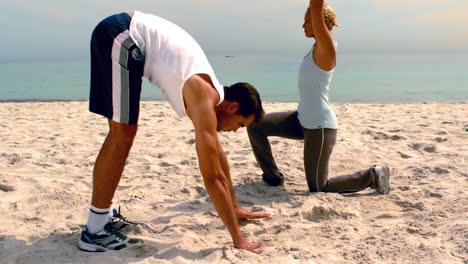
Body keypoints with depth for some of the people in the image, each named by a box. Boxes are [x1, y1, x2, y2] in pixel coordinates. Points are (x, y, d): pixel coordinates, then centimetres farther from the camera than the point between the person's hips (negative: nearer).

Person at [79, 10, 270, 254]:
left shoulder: (208, 94, 12)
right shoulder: (205, 101, -14)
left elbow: (217, 156, 22)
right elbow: (212, 178, -16)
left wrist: (235, 207, 29)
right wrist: (238, 239, -10)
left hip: (117, 36, 9)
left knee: (120, 134, 12)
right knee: (122, 136, -10)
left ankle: (102, 216, 21)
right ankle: (94, 232, -3)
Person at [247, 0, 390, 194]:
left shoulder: (325, 49, -18)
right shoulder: (317, 48, 5)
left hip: (320, 127, -9)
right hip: (303, 120, 9)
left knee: (318, 189, 3)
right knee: (255, 126, 2)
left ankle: (372, 176, 18)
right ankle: (273, 177, 17)